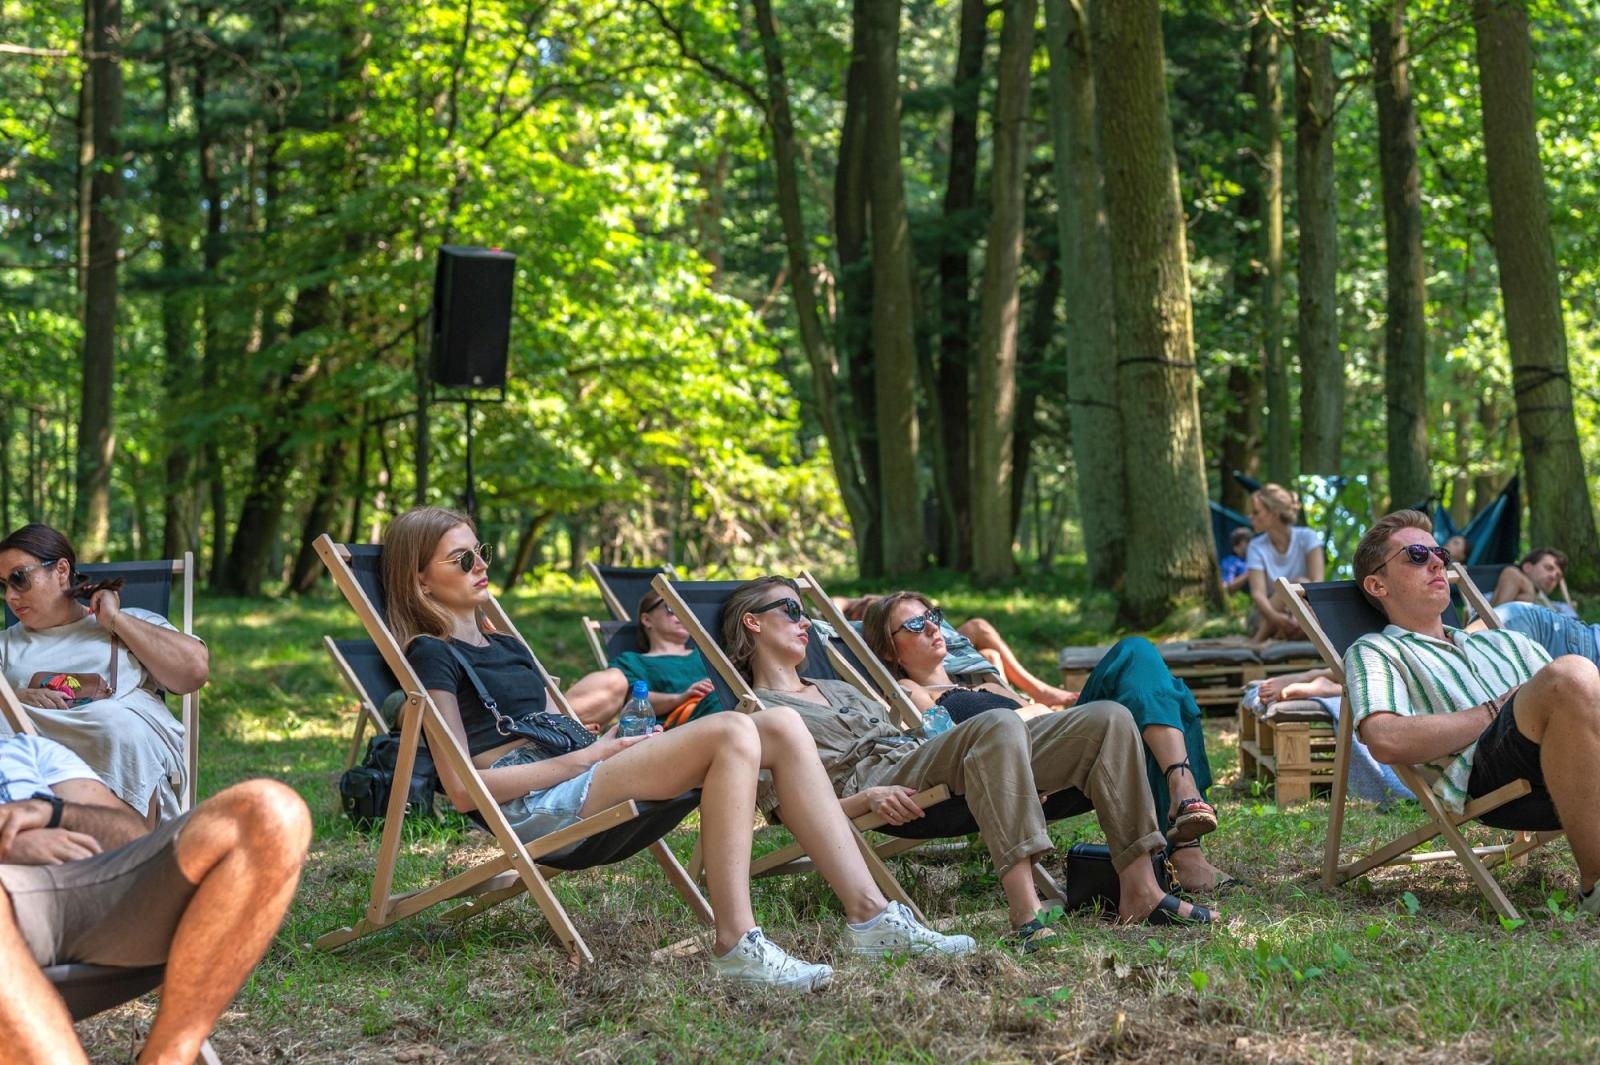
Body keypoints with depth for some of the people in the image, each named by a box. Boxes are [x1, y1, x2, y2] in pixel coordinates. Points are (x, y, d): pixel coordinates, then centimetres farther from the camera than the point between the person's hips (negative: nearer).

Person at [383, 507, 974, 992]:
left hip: (575, 778, 9)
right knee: (733, 732, -28)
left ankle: (870, 913, -13)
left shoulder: (503, 645, 27)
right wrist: (585, 756, -11)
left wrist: (616, 742, 4)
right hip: (535, 808, -9)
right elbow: (464, 787, -12)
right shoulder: (431, 656, -1)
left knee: (781, 729, -8)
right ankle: (736, 944, -32)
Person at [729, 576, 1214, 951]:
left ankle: (1140, 889, -15)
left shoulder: (838, 689, 36)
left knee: (1107, 719, -8)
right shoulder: (757, 713, 11)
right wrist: (868, 798, -20)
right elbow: (792, 812, -3)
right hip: (881, 782, -8)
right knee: (998, 725, -39)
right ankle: (1024, 911, -48)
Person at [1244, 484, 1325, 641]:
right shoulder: (1257, 547, 0)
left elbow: (1317, 583, -13)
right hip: (1266, 621, 0)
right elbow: (1258, 593, -14)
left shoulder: (1306, 537, -2)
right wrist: (1275, 616, -37)